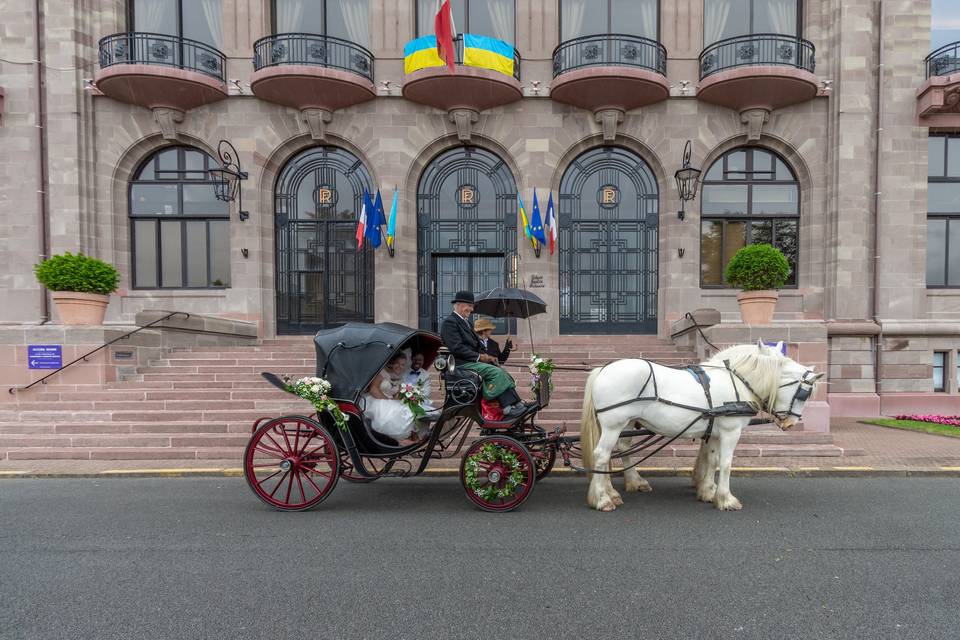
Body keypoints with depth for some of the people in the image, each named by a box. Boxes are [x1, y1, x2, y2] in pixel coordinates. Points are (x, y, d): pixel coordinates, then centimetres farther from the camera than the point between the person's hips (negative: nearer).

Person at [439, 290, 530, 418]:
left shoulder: (465, 322, 23)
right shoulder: (449, 322, -7)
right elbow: (456, 348, -18)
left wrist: (485, 356, 6)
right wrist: (479, 357, -16)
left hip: (471, 361, 9)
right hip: (461, 364, -9)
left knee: (502, 373, -8)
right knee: (496, 372, -24)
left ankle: (516, 404, -16)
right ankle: (508, 408, -24)